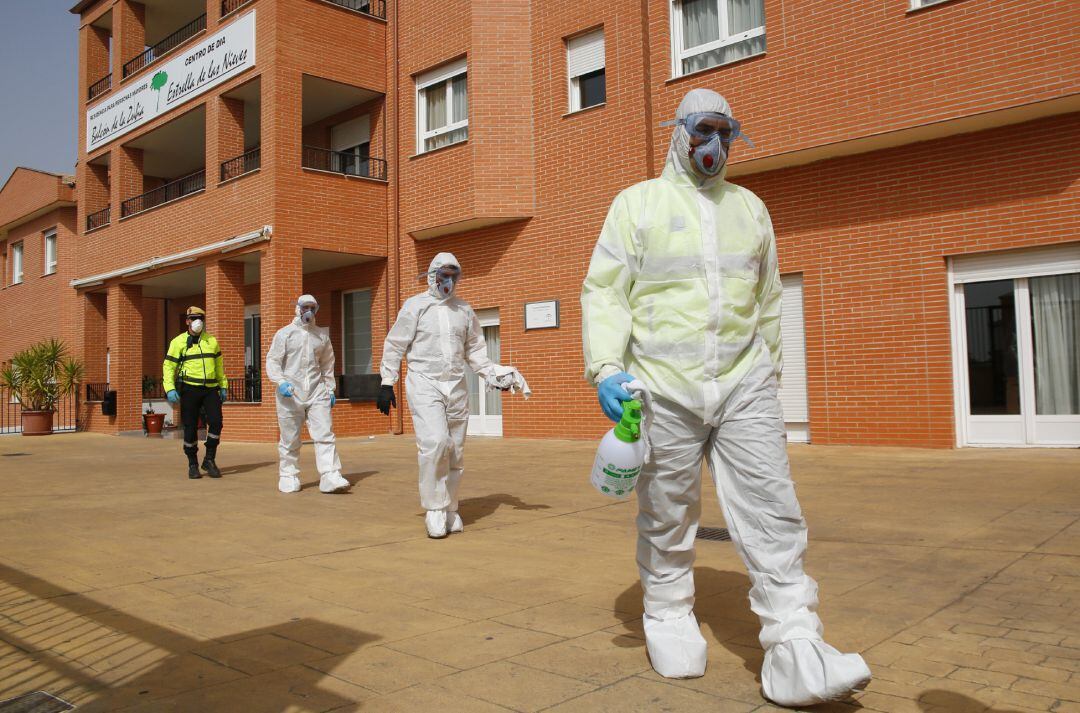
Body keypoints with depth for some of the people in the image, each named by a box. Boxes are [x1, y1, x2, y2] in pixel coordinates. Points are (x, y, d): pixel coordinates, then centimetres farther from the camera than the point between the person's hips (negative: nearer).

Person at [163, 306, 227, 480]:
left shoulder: (212, 341, 12)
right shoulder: (178, 342, 2)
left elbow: (219, 365, 20)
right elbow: (168, 366, 0)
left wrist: (223, 386, 16)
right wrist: (170, 389, -12)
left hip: (210, 389, 3)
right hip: (189, 389, -2)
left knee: (216, 422, -11)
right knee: (191, 427, 1)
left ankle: (209, 460, 5)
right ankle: (192, 465, 14)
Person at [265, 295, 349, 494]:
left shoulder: (321, 334, 13)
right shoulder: (285, 333, 3)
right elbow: (272, 361, -1)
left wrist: (330, 389, 13)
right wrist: (281, 382, -18)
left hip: (316, 391, 2)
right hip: (290, 392, -2)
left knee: (325, 433, -10)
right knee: (289, 438, 6)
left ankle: (330, 477, -14)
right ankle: (288, 477, 19)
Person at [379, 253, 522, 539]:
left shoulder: (464, 309, 11)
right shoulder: (415, 306, 0)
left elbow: (474, 349, 17)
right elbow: (395, 346, 2)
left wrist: (494, 375, 5)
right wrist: (387, 384, -2)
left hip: (456, 386, 4)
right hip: (424, 384, -4)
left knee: (455, 451, 5)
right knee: (434, 442, -21)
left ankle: (449, 510, 18)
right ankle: (435, 509, -9)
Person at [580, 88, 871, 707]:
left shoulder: (750, 208, 17)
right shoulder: (638, 203, 6)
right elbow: (605, 290, -1)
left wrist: (771, 371, 22)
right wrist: (606, 367, -14)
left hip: (745, 384, 3)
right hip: (663, 386, -2)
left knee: (772, 508, -6)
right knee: (667, 516, 6)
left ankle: (796, 653, -3)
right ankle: (669, 619, 25)